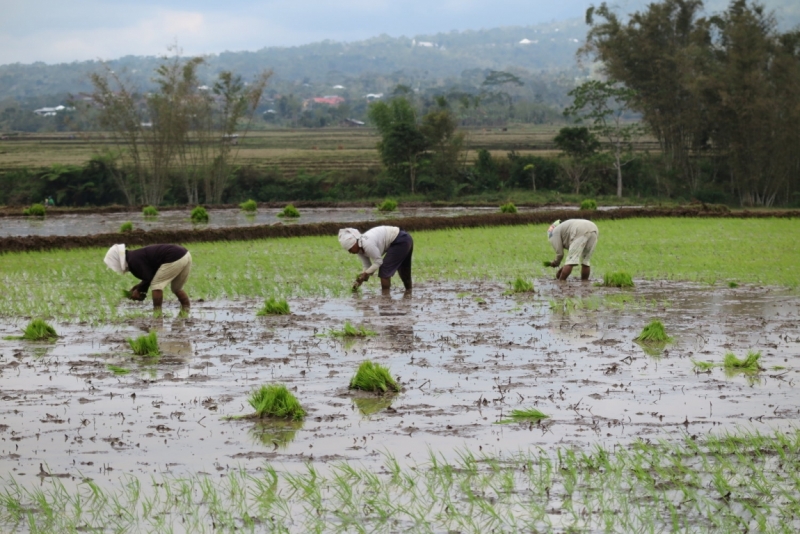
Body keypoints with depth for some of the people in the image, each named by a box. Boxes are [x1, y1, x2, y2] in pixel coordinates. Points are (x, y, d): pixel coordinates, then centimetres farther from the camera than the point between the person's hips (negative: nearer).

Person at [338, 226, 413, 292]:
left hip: (401, 241, -10)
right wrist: (360, 280, -5)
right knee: (403, 269, 25)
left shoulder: (367, 244, -29)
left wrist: (365, 273, -23)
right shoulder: (359, 249, 0)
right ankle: (409, 289, 40)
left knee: (384, 270, -12)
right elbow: (367, 267, 4)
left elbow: (378, 262, -22)